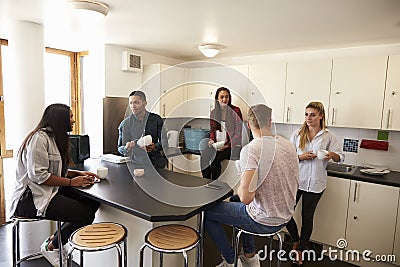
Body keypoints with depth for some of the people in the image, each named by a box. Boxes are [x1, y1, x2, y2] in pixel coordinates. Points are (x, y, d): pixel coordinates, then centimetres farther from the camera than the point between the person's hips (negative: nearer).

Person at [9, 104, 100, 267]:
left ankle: (54, 240, 9)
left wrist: (79, 174, 1)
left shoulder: (55, 138, 15)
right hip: (30, 198, -10)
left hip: (51, 192, 10)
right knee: (85, 215, -22)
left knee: (93, 204, -7)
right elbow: (37, 175, -22)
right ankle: (50, 247, 3)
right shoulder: (40, 137, -16)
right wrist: (71, 182, -19)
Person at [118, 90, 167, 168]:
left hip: (155, 163, 0)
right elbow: (120, 148, 7)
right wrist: (126, 148, -17)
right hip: (135, 163, 1)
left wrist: (154, 147, -16)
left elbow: (164, 142, 5)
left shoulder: (156, 119, 6)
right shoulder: (125, 124, 5)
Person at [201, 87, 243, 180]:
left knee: (215, 159, -28)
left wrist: (227, 145, -15)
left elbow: (238, 131, -5)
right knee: (204, 157, -23)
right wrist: (211, 139, 0)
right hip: (216, 144, 4)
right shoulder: (214, 112, 13)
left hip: (230, 145, -4)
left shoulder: (235, 110, -1)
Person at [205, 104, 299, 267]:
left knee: (207, 213, 8)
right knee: (234, 201, 31)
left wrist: (239, 188, -8)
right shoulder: (288, 145, -2)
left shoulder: (251, 149, -25)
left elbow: (246, 197, -32)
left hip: (263, 221, -7)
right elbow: (293, 186, 11)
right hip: (285, 217, 8)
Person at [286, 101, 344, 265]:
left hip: (315, 183, -1)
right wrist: (301, 157, -16)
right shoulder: (297, 134, 3)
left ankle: (300, 251, 29)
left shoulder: (328, 136, 0)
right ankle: (295, 241, 30)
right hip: (296, 179, 2)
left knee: (307, 217, 9)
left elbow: (341, 157, 1)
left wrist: (332, 155, -21)